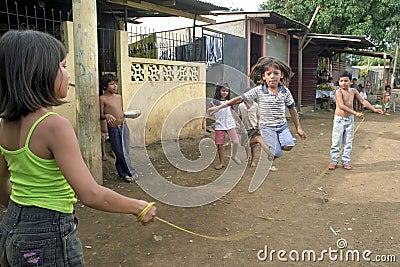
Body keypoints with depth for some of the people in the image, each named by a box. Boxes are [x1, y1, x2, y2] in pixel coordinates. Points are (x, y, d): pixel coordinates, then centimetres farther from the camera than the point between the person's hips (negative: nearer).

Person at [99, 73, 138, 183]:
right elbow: (101, 116, -7)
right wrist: (107, 116, -25)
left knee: (124, 152, 9)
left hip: (123, 126, 5)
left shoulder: (119, 97, 11)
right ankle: (131, 173, 13)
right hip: (113, 129, -5)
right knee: (120, 153, 1)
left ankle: (123, 174, 22)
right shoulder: (103, 98, -6)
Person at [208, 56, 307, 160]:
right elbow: (240, 99, -8)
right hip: (267, 127, -3)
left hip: (282, 125, 3)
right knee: (276, 153, -11)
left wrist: (298, 128, 7)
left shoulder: (285, 91, -3)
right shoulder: (259, 90, -10)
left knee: (288, 146, -18)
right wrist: (219, 107, -10)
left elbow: (292, 109, 7)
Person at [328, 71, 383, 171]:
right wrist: (355, 113, -34)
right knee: (336, 141, 0)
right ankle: (334, 161, 11)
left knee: (348, 142, 9)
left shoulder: (353, 91, 1)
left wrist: (374, 109, 6)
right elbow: (341, 106, -29)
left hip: (350, 119, 5)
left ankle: (345, 161, 18)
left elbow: (363, 101, 12)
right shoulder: (339, 91, -17)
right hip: (339, 119, -5)